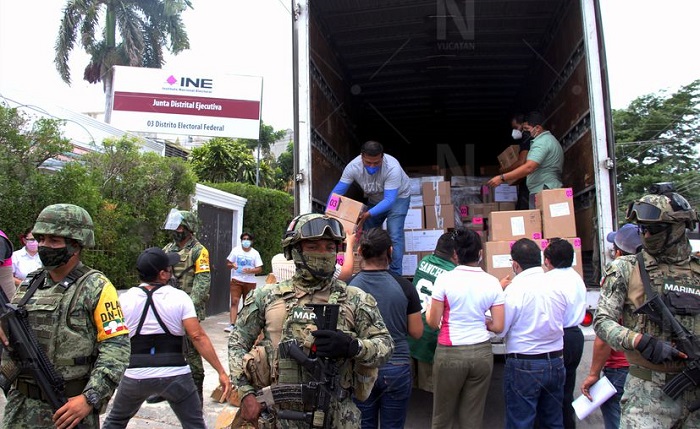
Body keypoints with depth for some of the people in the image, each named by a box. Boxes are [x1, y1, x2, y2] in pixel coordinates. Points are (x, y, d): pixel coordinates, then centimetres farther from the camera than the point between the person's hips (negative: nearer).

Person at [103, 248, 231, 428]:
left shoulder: (124, 299, -2)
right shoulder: (179, 297, -8)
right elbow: (198, 337, -14)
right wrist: (221, 371, -11)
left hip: (136, 376, 2)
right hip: (175, 375, -2)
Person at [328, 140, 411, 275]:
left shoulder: (392, 168, -39)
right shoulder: (353, 167, -28)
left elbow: (389, 199, -41)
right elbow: (336, 192, -23)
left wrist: (369, 214, -52)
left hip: (397, 197, -4)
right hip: (374, 199, 4)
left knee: (394, 236, -16)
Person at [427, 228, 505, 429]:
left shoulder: (445, 279, -10)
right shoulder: (492, 282, -3)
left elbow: (433, 323, -7)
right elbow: (498, 326, -3)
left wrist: (429, 310, 14)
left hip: (450, 353, -2)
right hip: (481, 353, 3)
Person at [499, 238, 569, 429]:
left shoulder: (514, 289, -18)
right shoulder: (558, 285, -2)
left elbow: (499, 330, -13)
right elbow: (560, 320, 8)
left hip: (524, 366, -5)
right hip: (555, 362, 6)